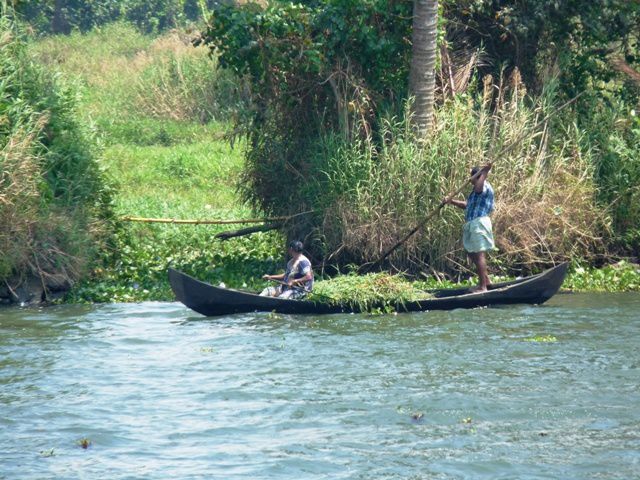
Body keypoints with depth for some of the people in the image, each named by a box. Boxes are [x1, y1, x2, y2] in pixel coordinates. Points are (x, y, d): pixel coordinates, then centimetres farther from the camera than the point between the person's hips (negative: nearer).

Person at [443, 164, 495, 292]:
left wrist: (484, 173, -29)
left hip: (479, 223, -11)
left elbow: (478, 188, -38)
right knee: (471, 253, 18)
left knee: (478, 254, -8)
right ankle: (486, 280, 25)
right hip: (472, 224, 11)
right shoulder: (481, 188, 23)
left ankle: (482, 286, -5)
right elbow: (466, 205, 29)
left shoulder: (485, 187, -11)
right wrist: (452, 202, 18)